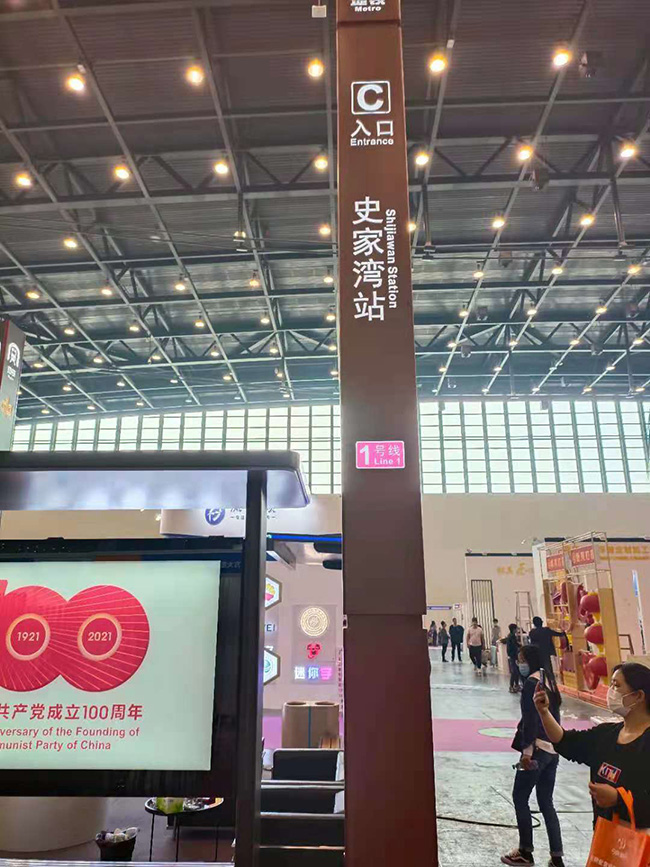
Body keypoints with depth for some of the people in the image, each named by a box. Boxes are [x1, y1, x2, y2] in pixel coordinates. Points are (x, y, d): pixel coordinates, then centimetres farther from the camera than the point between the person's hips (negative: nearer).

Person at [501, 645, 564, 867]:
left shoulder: (532, 682, -15)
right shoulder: (548, 680, 11)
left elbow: (530, 718, -20)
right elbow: (553, 714, 16)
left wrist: (527, 750, -19)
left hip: (538, 748, -8)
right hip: (553, 748, 8)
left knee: (520, 798, 7)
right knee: (546, 802, 15)